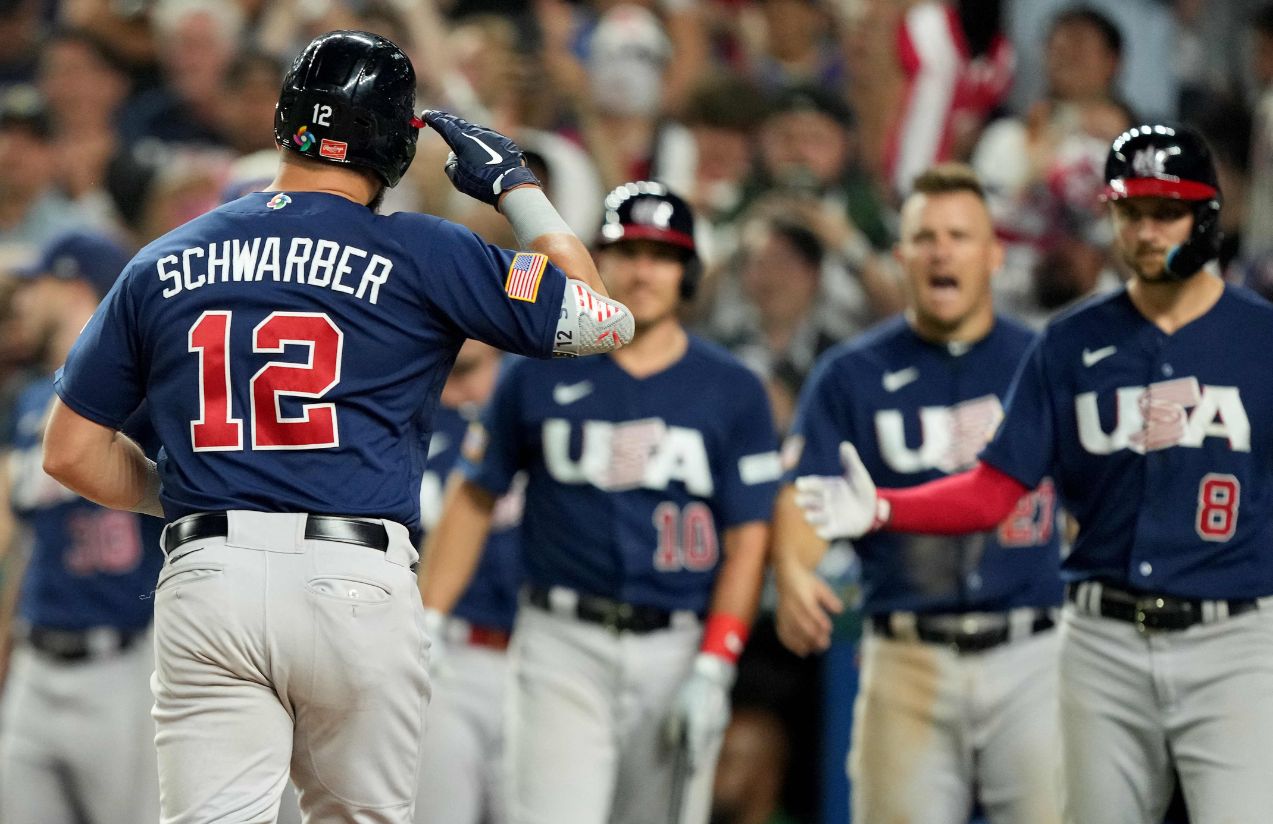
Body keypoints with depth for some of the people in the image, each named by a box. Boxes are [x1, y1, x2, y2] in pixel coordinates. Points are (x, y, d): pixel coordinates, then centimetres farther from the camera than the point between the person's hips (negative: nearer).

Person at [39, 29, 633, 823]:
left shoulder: (162, 265, 12)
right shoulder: (421, 255, 1)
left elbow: (72, 451, 14)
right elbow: (601, 320, 6)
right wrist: (517, 187, 16)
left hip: (204, 581, 2)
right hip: (357, 582, -2)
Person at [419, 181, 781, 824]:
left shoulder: (732, 391, 5)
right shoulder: (538, 376, 7)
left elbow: (747, 539, 2)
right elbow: (475, 500, 12)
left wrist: (713, 669, -7)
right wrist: (426, 626, 3)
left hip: (678, 648, 1)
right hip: (562, 647, -1)